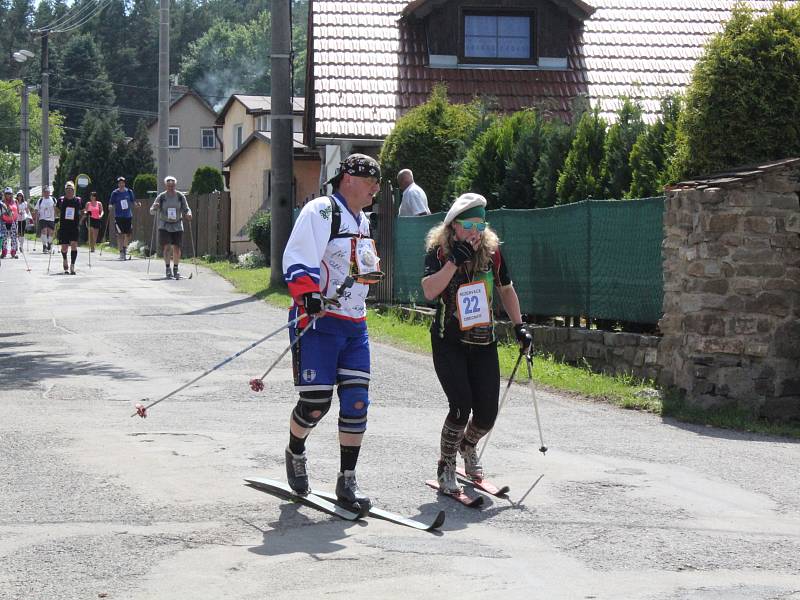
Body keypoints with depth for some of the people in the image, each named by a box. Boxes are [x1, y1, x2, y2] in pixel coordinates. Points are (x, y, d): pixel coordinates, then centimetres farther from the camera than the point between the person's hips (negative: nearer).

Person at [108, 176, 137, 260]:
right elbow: (111, 203, 0)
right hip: (119, 216, -3)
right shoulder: (115, 193, -1)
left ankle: (125, 247, 31)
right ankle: (121, 252, -3)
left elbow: (133, 201, 14)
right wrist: (110, 207, -21)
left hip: (128, 216, 3)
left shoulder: (129, 192, 6)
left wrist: (137, 203, -5)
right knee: (120, 234, -7)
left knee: (128, 234, 5)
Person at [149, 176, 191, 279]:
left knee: (177, 248, 0)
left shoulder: (180, 196, -1)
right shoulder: (161, 197, -5)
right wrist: (154, 208, -26)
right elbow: (152, 211, -3)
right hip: (164, 226, -1)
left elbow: (186, 209, 4)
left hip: (177, 225, 1)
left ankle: (175, 270, 13)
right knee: (166, 247, -12)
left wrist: (188, 214, -19)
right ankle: (168, 269, -7)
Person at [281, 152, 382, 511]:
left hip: (354, 325, 8)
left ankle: (347, 481, 7)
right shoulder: (320, 211, -9)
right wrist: (308, 294, -32)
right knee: (316, 402, -8)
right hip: (317, 321, -8)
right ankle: (295, 452, 24)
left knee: (356, 401, 0)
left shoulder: (362, 222, 18)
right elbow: (297, 259, -21)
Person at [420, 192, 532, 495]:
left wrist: (519, 326, 8)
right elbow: (429, 291, -25)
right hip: (449, 342, -3)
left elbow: (506, 290, 14)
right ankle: (445, 467, 5)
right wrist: (455, 261, -29)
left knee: (487, 413, 0)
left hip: (483, 343, 4)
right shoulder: (438, 252, -9)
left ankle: (467, 446, 36)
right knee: (462, 406, -17)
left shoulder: (492, 251, 0)